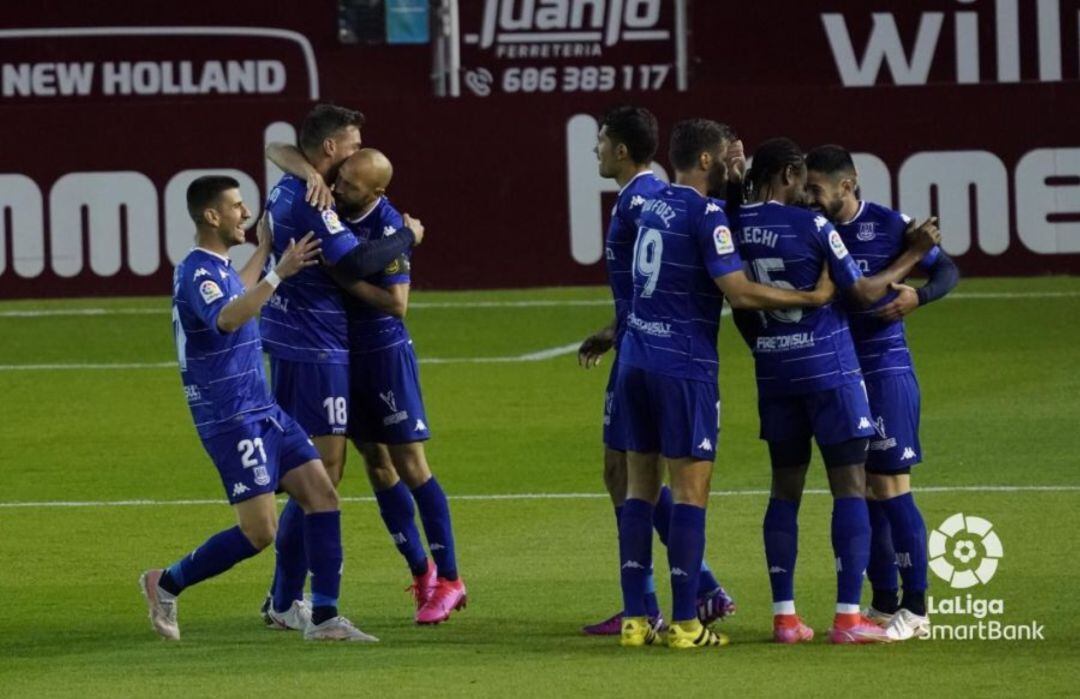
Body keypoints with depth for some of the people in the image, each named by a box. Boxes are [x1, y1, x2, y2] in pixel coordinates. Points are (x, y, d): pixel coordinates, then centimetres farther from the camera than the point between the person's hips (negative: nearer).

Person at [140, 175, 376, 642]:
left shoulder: (219, 269, 16)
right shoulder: (196, 274, -16)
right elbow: (226, 319, -38)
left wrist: (264, 248, 49)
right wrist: (278, 274, -42)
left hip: (264, 412, 10)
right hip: (232, 421, -10)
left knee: (322, 495, -3)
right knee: (260, 532, -10)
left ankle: (324, 617, -3)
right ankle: (166, 585, 8)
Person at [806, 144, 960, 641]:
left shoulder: (889, 226, -7)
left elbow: (947, 270, -1)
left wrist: (919, 296, -22)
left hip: (885, 370, -5)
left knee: (891, 487, -7)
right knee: (862, 491, 8)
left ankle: (916, 610, -3)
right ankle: (884, 604, 15)